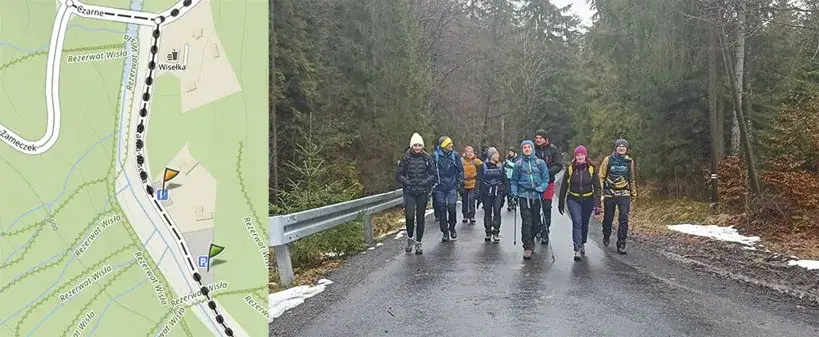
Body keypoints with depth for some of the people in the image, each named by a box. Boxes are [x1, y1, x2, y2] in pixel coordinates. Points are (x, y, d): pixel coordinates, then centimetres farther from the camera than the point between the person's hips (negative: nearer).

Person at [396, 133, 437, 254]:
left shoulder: (428, 158, 2)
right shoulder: (406, 158, 0)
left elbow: (433, 174, 3)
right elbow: (399, 174, 3)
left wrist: (425, 182, -11)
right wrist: (407, 182, -10)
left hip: (423, 192, 1)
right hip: (409, 192, -1)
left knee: (420, 217, 6)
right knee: (409, 216, -13)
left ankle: (418, 243, 18)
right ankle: (410, 238, 13)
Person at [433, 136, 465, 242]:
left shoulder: (455, 155, 3)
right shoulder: (436, 156, -2)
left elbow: (460, 169, 10)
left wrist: (460, 182, 4)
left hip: (452, 186, 0)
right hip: (440, 186, 0)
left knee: (452, 207, -9)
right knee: (441, 209, 2)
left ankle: (452, 227, 15)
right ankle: (445, 232, 12)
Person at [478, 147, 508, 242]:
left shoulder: (500, 165, 6)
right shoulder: (484, 166, -1)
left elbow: (505, 179, 10)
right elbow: (480, 180, 0)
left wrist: (505, 190, 1)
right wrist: (479, 194, -4)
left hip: (498, 192, 1)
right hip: (487, 192, -1)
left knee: (497, 212, -4)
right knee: (487, 213, 4)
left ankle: (496, 232, 4)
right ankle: (488, 232, 14)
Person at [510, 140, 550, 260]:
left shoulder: (540, 162, 5)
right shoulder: (519, 164, 6)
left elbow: (546, 178, 6)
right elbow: (514, 180, 12)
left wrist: (541, 188, -10)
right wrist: (514, 192, -2)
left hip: (536, 196, 1)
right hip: (524, 195, -1)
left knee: (535, 221, 7)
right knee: (526, 221, -10)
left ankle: (530, 240, 31)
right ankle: (527, 247, -8)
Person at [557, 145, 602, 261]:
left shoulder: (592, 169, -5)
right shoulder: (570, 168, -4)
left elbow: (597, 187, -4)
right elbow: (564, 186, 3)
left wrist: (597, 204, -11)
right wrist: (561, 203, 5)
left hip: (588, 200, 1)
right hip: (573, 200, -1)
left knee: (584, 224, 13)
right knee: (577, 222, -16)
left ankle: (582, 244, 37)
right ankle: (577, 249, -17)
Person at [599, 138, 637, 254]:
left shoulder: (630, 161, 6)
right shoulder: (608, 160, -1)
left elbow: (632, 179, 16)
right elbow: (601, 177, 1)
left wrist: (633, 195, 18)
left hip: (624, 194, 1)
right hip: (609, 194, -1)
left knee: (624, 219, -9)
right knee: (608, 218, 10)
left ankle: (621, 245, -4)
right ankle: (606, 237, 39)